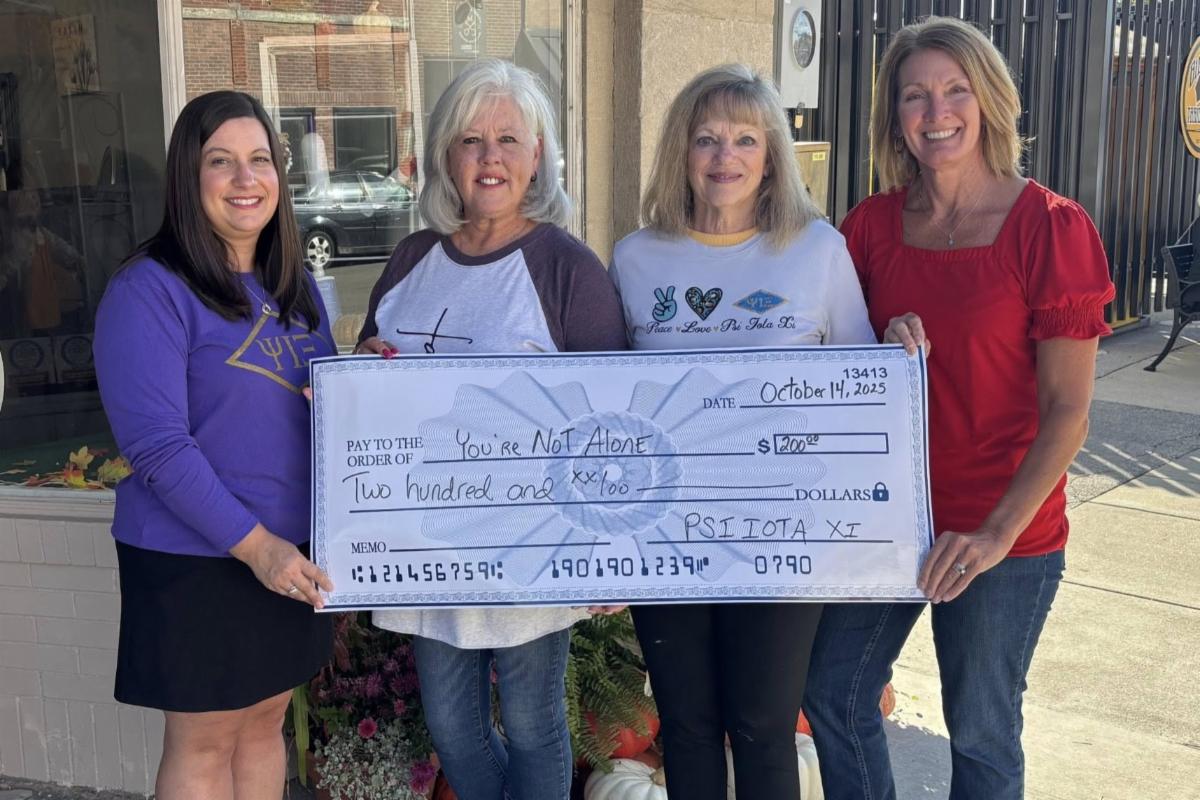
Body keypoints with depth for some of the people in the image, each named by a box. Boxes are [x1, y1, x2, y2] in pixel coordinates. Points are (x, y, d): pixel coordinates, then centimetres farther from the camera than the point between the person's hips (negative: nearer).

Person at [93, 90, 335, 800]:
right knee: (203, 742, 8)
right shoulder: (150, 290, -14)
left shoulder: (295, 284, 7)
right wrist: (253, 543, -22)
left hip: (296, 550, 6)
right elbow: (157, 446, -19)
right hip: (197, 558, -6)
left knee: (266, 722, 18)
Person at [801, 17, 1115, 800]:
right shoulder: (873, 223, 1)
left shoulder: (1050, 227, -12)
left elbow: (1067, 410, -13)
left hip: (1005, 531, -4)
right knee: (835, 691, 14)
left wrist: (998, 532, -22)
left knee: (980, 729, 10)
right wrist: (883, 350, -13)